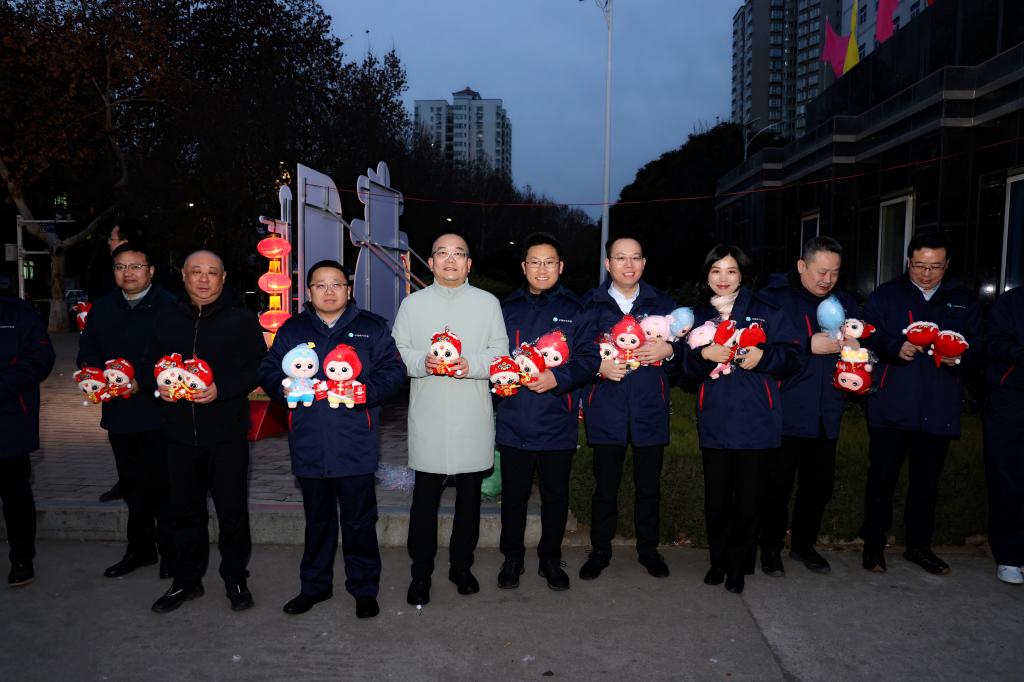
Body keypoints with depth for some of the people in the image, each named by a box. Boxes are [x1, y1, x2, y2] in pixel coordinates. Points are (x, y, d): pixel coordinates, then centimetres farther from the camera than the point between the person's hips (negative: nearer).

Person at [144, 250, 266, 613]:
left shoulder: (241, 320, -2)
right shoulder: (168, 320, 11)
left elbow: (258, 368, -7)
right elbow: (149, 365, 14)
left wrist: (221, 388, -20)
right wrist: (158, 385, -7)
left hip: (227, 432, -4)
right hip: (180, 433, 4)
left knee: (232, 509, 5)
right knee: (184, 510, 13)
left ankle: (235, 578, 22)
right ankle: (186, 580, 29)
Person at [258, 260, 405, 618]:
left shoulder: (372, 328, 4)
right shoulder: (291, 330, 10)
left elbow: (393, 371, -1)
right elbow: (268, 371, 10)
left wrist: (366, 391, -18)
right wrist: (284, 388, -11)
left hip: (356, 447, -2)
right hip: (310, 447, 2)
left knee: (359, 521, 7)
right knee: (317, 519, 17)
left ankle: (364, 588, 23)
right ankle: (315, 585, 34)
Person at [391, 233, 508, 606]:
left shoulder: (488, 303, 6)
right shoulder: (413, 303, 7)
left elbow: (501, 353, 3)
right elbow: (396, 351, 4)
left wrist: (472, 364, -15)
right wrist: (421, 362, -16)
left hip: (473, 418, 1)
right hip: (428, 418, -1)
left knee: (469, 495, 11)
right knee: (425, 497, 5)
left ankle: (462, 565, 28)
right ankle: (421, 572, 19)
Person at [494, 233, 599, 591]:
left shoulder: (574, 309, 2)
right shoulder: (507, 308, 7)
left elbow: (590, 357, -4)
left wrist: (559, 378, -18)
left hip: (557, 423, -1)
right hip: (514, 422, 1)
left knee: (556, 494, 12)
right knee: (514, 493, 11)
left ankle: (550, 559, 30)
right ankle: (512, 557, 29)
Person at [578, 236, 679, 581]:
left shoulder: (662, 303, 9)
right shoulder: (591, 304, 4)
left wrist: (668, 349, -11)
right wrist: (598, 366, -16)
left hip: (650, 409, 2)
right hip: (606, 409, -1)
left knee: (649, 484, 11)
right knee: (605, 485, 6)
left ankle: (648, 548, 30)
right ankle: (600, 550, 23)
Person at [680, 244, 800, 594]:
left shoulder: (765, 311, 4)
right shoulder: (699, 316, 12)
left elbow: (791, 356, 0)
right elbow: (687, 368, 6)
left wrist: (763, 356, -18)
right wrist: (704, 354, -14)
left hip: (755, 421, -2)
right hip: (714, 420, 2)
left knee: (747, 497, 3)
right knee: (716, 496, 6)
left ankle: (738, 566, 20)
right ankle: (718, 560, 24)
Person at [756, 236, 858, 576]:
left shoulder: (844, 302, 12)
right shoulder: (773, 297, -5)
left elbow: (863, 341, 15)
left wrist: (854, 345, -8)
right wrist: (809, 346, -20)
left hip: (825, 415, 5)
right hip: (784, 413, -5)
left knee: (820, 483, 13)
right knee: (777, 484, 3)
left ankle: (804, 544, 33)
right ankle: (771, 547, 21)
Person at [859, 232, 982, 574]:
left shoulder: (963, 302, 13)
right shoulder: (885, 295, 5)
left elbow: (977, 344, 9)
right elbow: (868, 336, -3)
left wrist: (961, 356, -13)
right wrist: (895, 348, -22)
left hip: (940, 410, 3)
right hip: (891, 406, -3)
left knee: (926, 480, 12)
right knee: (882, 476, 2)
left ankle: (919, 544, 27)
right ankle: (873, 544, 15)